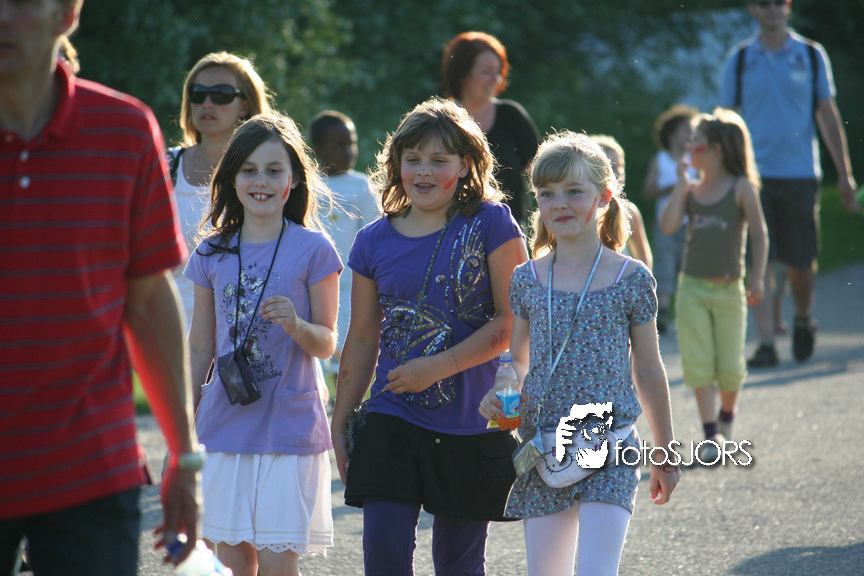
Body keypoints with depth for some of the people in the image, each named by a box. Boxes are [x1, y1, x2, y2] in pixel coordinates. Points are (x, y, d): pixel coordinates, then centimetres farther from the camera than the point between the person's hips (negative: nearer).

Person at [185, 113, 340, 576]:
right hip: (223, 426, 3)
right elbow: (199, 348, 14)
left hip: (288, 428, -3)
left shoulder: (312, 250, -2)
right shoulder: (211, 255, 8)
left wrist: (295, 325, -22)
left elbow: (327, 344, 0)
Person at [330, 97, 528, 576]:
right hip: (393, 419, 2)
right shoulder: (375, 241, 5)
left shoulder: (491, 224, -4)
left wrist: (437, 367, -17)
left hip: (472, 423, -2)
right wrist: (340, 425, 13)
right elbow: (363, 341, 13)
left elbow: (511, 321, -9)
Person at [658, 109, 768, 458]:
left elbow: (759, 234, -5)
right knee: (698, 365, -3)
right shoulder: (691, 190, 6)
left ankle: (727, 417, 31)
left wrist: (756, 278, -11)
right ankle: (711, 434, 0)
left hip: (728, 288, -3)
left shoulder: (741, 188, -4)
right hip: (692, 286, 3)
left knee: (730, 368, 4)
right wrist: (681, 185, -6)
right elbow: (668, 226, -7)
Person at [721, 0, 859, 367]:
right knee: (758, 261, -8)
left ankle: (803, 320, 33)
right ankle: (766, 343, -6)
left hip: (801, 172, 0)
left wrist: (845, 174, 4)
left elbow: (828, 115, 8)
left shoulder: (811, 55, 5)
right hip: (754, 174, 0)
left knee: (801, 262, 5)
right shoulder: (740, 59, 5)